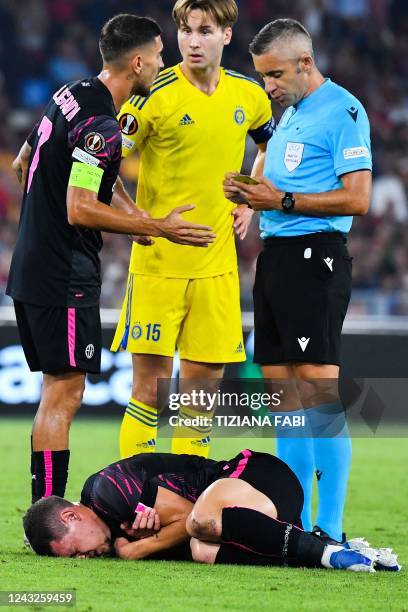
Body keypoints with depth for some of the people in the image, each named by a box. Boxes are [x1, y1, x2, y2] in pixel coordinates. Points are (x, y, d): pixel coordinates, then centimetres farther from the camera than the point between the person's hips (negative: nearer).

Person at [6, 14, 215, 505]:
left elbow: (24, 164, 21)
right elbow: (80, 210, -22)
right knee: (63, 396, -8)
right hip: (65, 280, -10)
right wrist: (159, 228, -16)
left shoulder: (68, 96, 10)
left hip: (31, 271, 10)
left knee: (58, 395, 13)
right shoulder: (100, 128, -19)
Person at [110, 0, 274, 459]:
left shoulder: (248, 95, 5)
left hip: (217, 263, 5)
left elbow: (272, 148, 25)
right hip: (158, 262, -4)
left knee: (203, 384, 8)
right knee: (151, 385, -6)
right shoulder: (155, 94, -10)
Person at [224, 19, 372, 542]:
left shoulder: (342, 111, -9)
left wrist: (283, 200, -16)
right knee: (283, 392, 9)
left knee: (318, 390, -11)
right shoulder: (289, 112, 20)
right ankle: (294, 519, 13)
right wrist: (250, 191, 6)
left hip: (313, 257, -9)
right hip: (275, 257, 10)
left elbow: (357, 198, -15)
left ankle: (329, 529, -10)